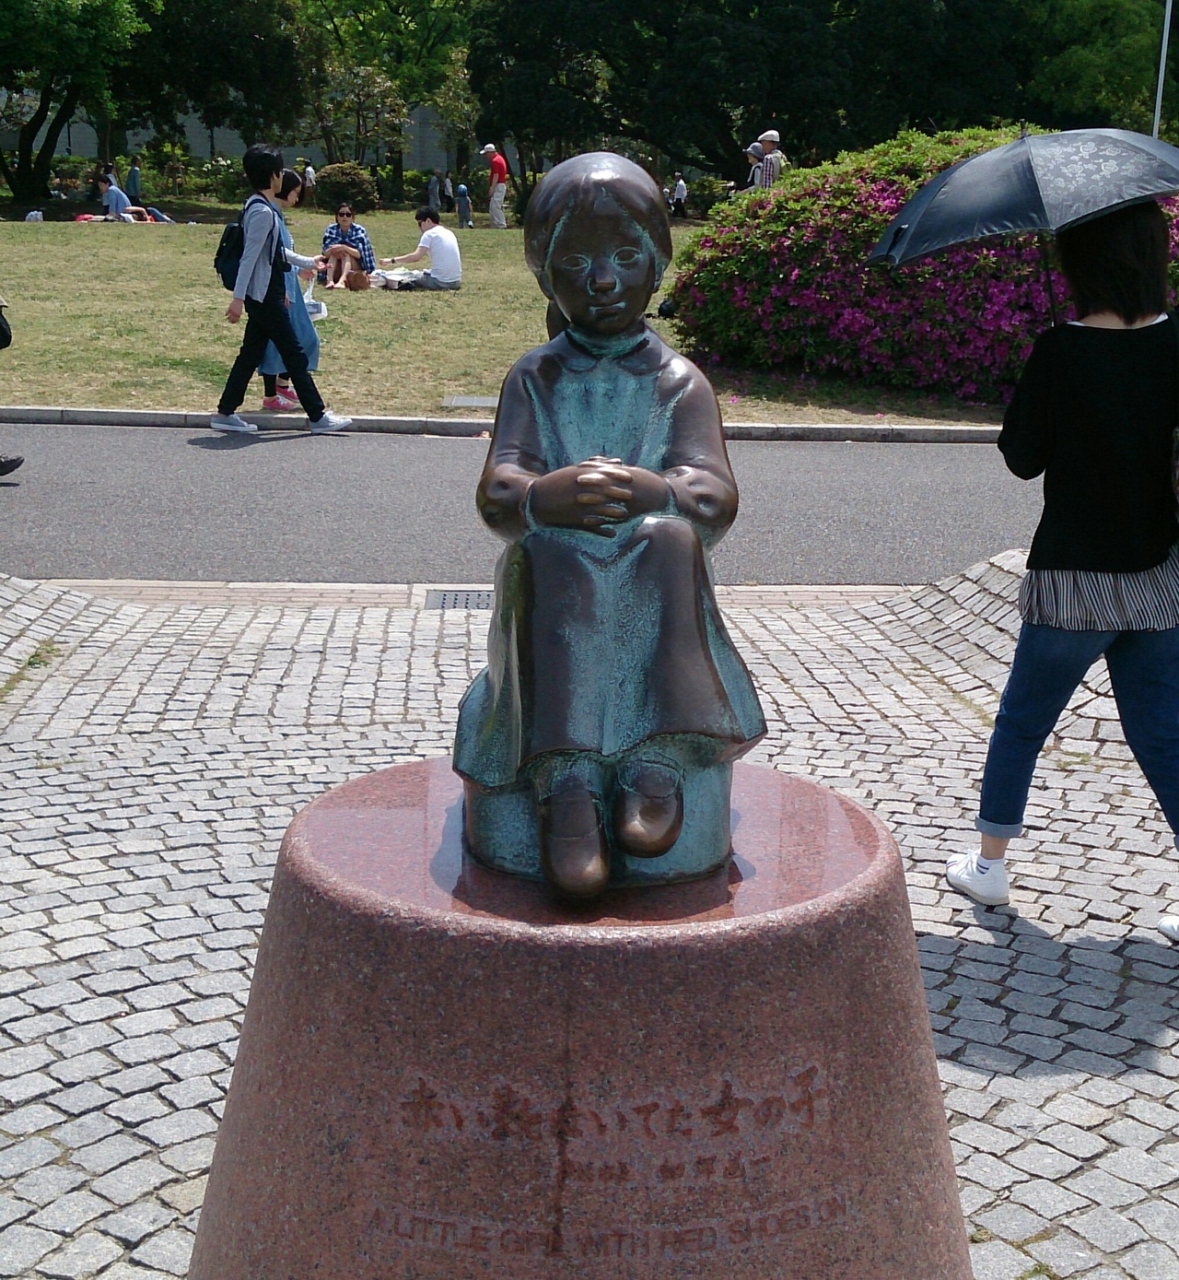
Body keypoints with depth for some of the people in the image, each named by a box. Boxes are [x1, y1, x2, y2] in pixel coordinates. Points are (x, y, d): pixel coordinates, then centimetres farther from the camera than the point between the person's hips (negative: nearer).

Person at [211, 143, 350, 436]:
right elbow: (249, 255, -23)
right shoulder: (262, 212, -17)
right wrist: (238, 298, -26)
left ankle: (226, 413, 14)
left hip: (266, 294, 10)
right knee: (294, 354, -5)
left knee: (251, 353, 11)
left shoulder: (257, 207, 14)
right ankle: (318, 417, 1)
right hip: (265, 297, -10)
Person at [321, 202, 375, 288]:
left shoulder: (359, 230, -8)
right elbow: (325, 253, -9)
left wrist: (344, 248, -36)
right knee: (334, 252, -23)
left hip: (356, 270, -2)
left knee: (346, 253, -27)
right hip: (336, 272, 2)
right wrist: (332, 250, -32)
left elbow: (359, 254, -19)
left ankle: (342, 281, -53)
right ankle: (330, 280, -46)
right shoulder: (331, 229, -1)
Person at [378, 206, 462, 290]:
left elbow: (416, 257, -14)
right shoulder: (449, 233, 16)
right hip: (456, 283, 7)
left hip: (440, 282, -7)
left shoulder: (430, 234, -6)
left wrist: (392, 260, -8)